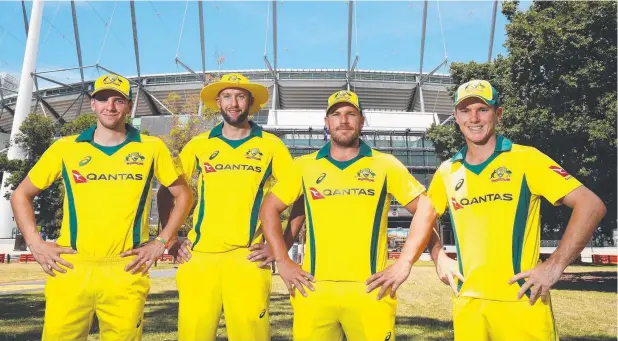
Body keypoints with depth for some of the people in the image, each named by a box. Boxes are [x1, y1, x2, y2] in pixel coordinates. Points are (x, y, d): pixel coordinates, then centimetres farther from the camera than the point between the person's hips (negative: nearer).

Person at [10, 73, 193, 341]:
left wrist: (161, 242, 2)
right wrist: (35, 243, 3)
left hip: (126, 271, -1)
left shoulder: (151, 148, 3)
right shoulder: (64, 148, 6)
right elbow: (21, 195, 14)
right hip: (70, 269, 1)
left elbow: (183, 195, 10)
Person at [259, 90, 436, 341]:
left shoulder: (385, 164, 5)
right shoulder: (304, 166, 8)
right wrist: (283, 261, 4)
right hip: (314, 289, 1)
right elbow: (269, 209, 14)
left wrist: (405, 263, -3)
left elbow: (426, 209, 5)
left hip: (369, 290, -1)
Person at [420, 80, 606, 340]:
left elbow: (591, 205, -7)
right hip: (466, 303, 4)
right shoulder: (447, 171, 8)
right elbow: (425, 219, 22)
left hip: (521, 302, -3)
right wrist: (439, 258, 6)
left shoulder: (525, 158, -4)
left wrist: (555, 265, -12)